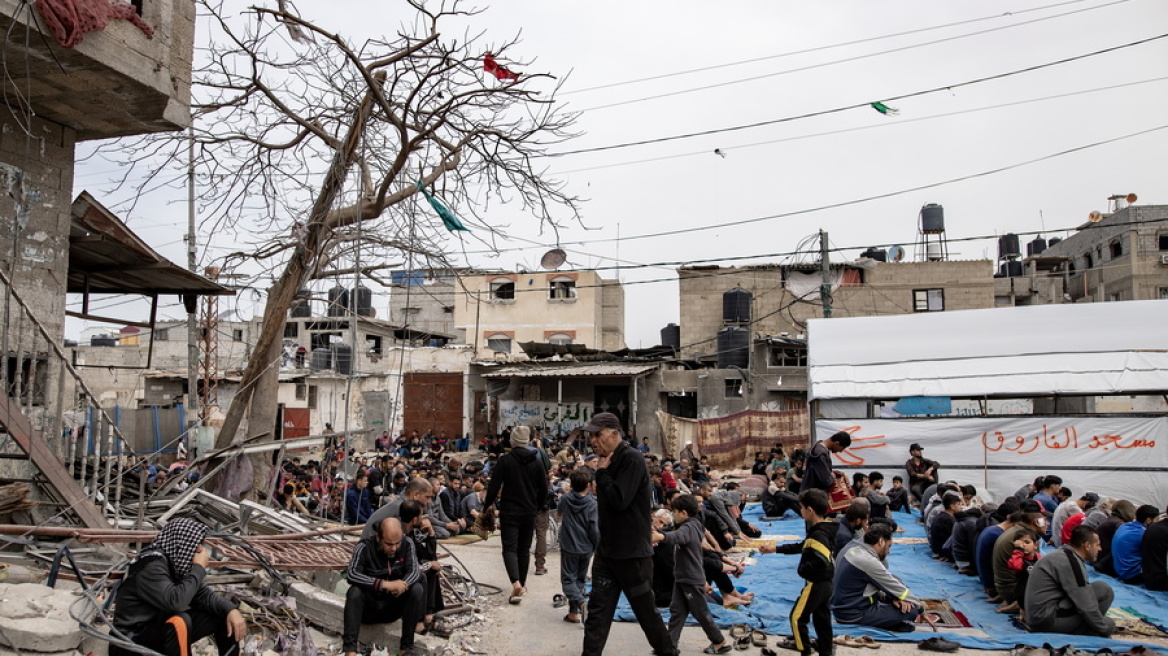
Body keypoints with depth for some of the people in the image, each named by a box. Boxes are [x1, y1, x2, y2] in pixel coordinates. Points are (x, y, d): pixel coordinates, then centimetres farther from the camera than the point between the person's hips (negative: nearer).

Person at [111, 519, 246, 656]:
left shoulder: (177, 563, 1)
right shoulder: (151, 565, -24)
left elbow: (204, 595, 4)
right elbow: (175, 602, -37)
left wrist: (231, 610, -14)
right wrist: (199, 568, -23)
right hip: (131, 643, -8)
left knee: (224, 614, 1)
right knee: (180, 621, -36)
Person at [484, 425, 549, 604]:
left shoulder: (504, 460, -10)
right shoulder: (537, 461, 1)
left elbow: (494, 485, -11)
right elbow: (544, 488, 6)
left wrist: (488, 504, 5)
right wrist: (539, 506, 23)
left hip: (509, 511, -3)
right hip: (529, 512, 3)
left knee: (510, 548, -3)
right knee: (524, 549, 15)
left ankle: (516, 583, -23)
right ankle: (522, 584, 20)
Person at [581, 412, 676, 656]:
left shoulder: (632, 460, -17)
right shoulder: (608, 460, 9)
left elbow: (619, 499, -27)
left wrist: (602, 472, -16)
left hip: (632, 553, -8)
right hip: (607, 551, 8)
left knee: (646, 611, 7)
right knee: (598, 610, 5)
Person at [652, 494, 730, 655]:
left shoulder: (689, 528, -20)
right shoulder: (692, 526, 15)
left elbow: (678, 536, -44)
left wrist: (662, 536, -65)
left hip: (692, 580, -10)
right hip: (681, 578, 10)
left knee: (701, 613, 2)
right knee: (677, 611, 6)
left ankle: (720, 642, 16)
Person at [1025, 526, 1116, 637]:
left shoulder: (1063, 555, 14)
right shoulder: (1071, 562, -16)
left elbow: (1080, 596, 24)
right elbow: (1086, 606, -17)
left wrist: (1103, 624, 27)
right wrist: (1106, 628, -1)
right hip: (1046, 619, -10)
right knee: (1103, 590, -10)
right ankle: (1081, 631, -1)